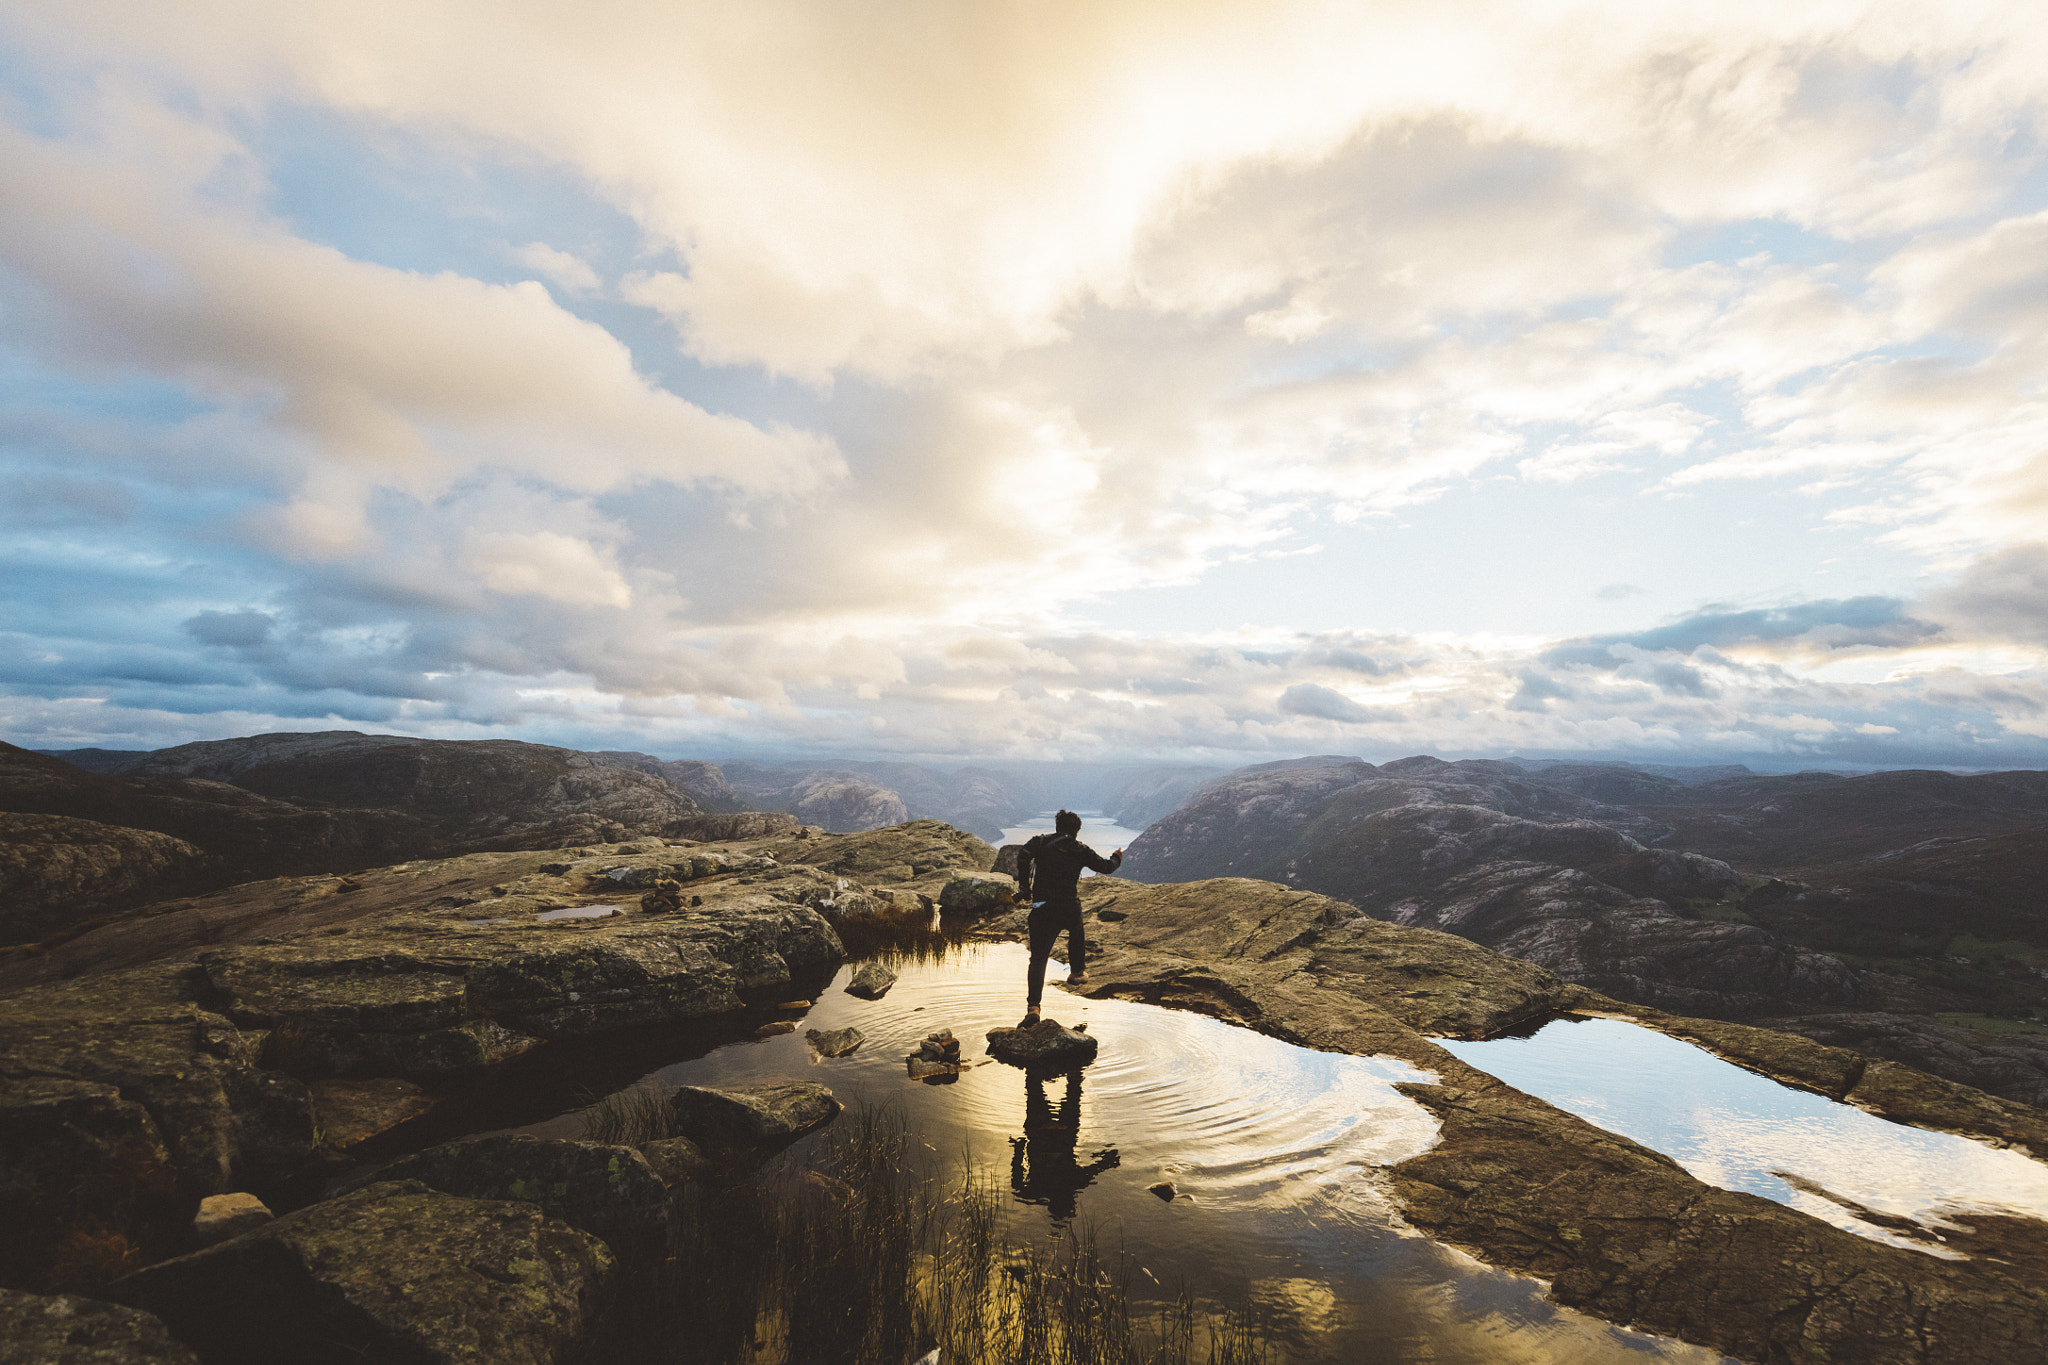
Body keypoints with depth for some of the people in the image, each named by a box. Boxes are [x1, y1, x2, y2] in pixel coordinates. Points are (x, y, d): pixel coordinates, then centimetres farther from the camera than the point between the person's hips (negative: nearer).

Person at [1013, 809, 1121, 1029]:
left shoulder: (1040, 841, 4)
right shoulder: (1081, 850, 6)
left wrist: (1024, 886, -5)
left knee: (1038, 958, 0)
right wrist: (1117, 858, 38)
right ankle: (1077, 971, 49)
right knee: (1077, 933, 36)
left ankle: (1033, 1007, -12)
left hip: (1042, 909, -1)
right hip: (1070, 909, 1)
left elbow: (1023, 855, -14)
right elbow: (1105, 867, 16)